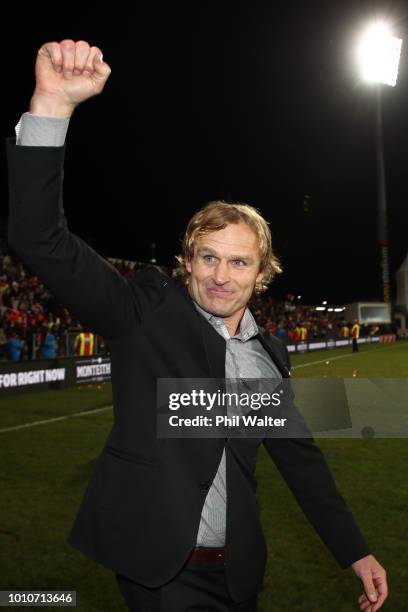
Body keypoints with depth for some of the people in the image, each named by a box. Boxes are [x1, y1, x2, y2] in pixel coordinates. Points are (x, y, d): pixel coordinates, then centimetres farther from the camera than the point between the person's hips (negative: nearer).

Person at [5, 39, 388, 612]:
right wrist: (53, 103, -33)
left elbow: (299, 456, 12)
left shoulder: (271, 356, 4)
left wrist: (355, 551, 12)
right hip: (156, 564, -4)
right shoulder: (147, 310, -11)